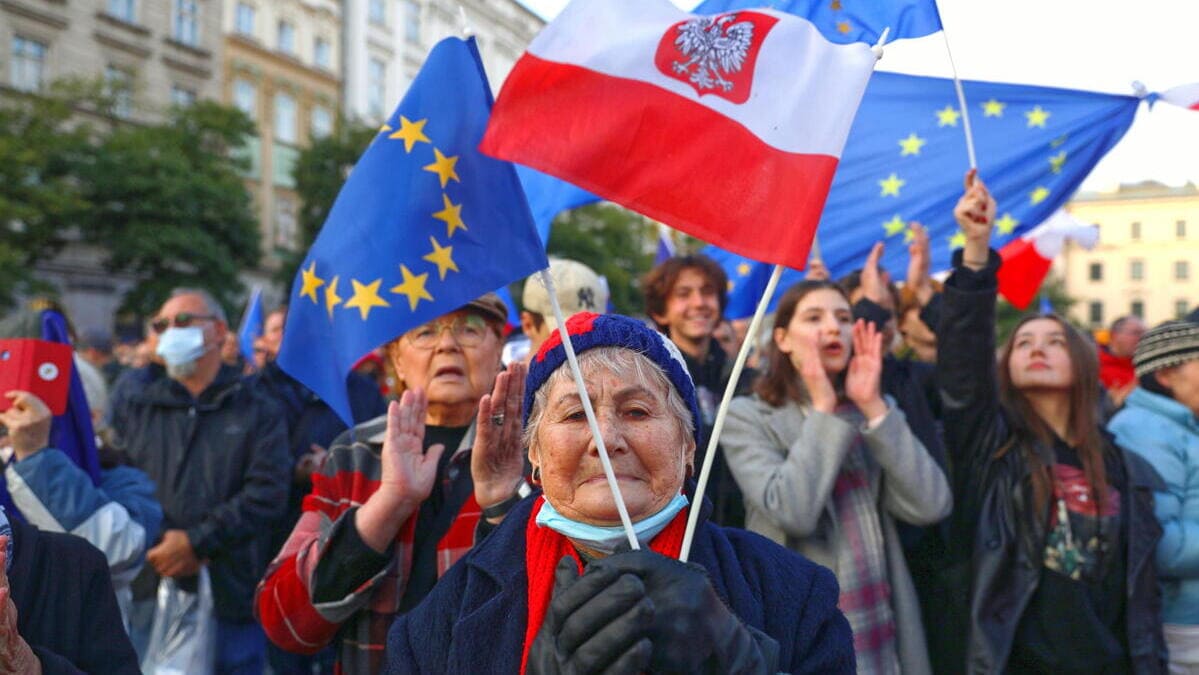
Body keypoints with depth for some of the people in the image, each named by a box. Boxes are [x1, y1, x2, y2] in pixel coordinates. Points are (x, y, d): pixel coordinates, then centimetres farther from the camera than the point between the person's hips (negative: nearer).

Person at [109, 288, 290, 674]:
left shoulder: (257, 413, 6)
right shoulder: (137, 408, 13)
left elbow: (268, 493, -7)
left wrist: (196, 541, -14)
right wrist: (156, 541, -13)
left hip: (232, 597, -1)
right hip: (150, 593, 2)